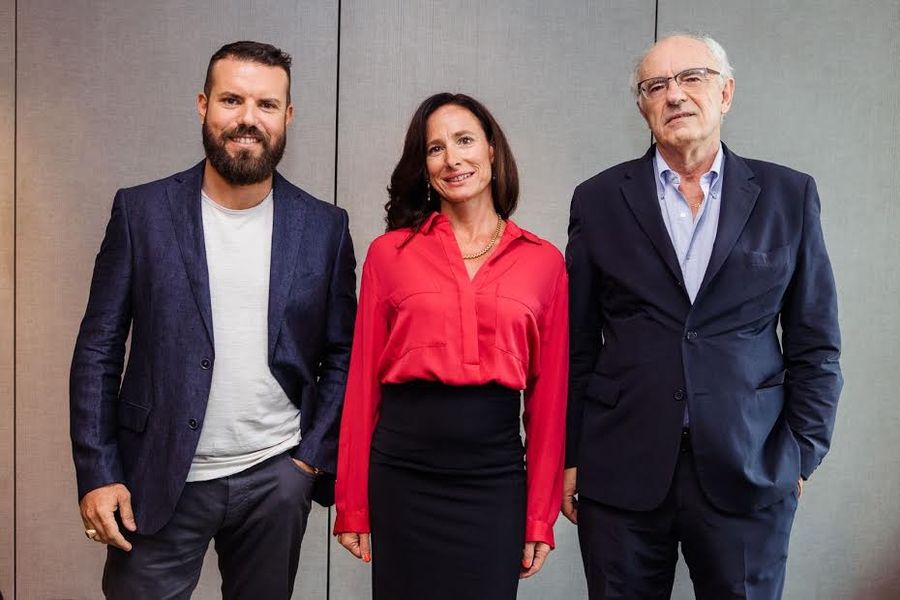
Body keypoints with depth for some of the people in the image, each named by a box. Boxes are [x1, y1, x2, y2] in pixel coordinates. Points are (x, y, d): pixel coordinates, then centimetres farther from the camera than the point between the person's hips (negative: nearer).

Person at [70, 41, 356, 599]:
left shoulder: (325, 227, 0)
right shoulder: (141, 211, -3)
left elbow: (342, 356, 5)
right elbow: (99, 350, -1)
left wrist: (314, 458, -2)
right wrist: (98, 473, -6)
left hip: (277, 480, 1)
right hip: (158, 481, -1)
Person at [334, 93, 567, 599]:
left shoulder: (544, 261, 3)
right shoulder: (390, 252, 1)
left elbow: (549, 392, 4)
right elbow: (363, 381, 2)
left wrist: (542, 515, 4)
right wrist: (353, 504, 1)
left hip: (494, 476, 1)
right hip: (402, 472, 0)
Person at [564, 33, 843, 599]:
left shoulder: (789, 196, 4)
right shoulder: (599, 199, 3)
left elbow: (815, 342, 6)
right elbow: (577, 345, 5)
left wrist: (803, 454, 1)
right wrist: (569, 456, 4)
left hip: (750, 471, 0)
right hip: (621, 470, 0)